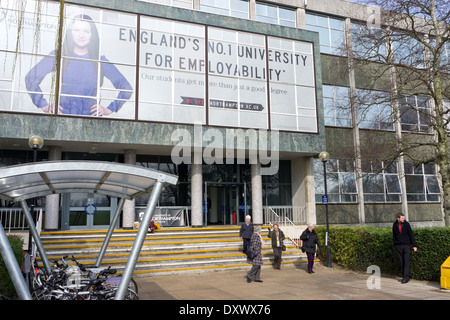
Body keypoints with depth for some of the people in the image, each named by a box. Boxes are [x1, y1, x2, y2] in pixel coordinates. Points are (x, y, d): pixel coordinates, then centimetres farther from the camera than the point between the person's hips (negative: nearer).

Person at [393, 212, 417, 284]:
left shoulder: (406, 224, -3)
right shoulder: (395, 225, 3)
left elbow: (411, 234, -1)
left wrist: (414, 245, -3)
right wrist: (395, 245, 10)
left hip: (406, 245, -2)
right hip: (398, 246, 2)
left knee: (406, 261, -9)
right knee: (402, 262, 5)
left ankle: (406, 277, -8)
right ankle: (404, 277, 11)